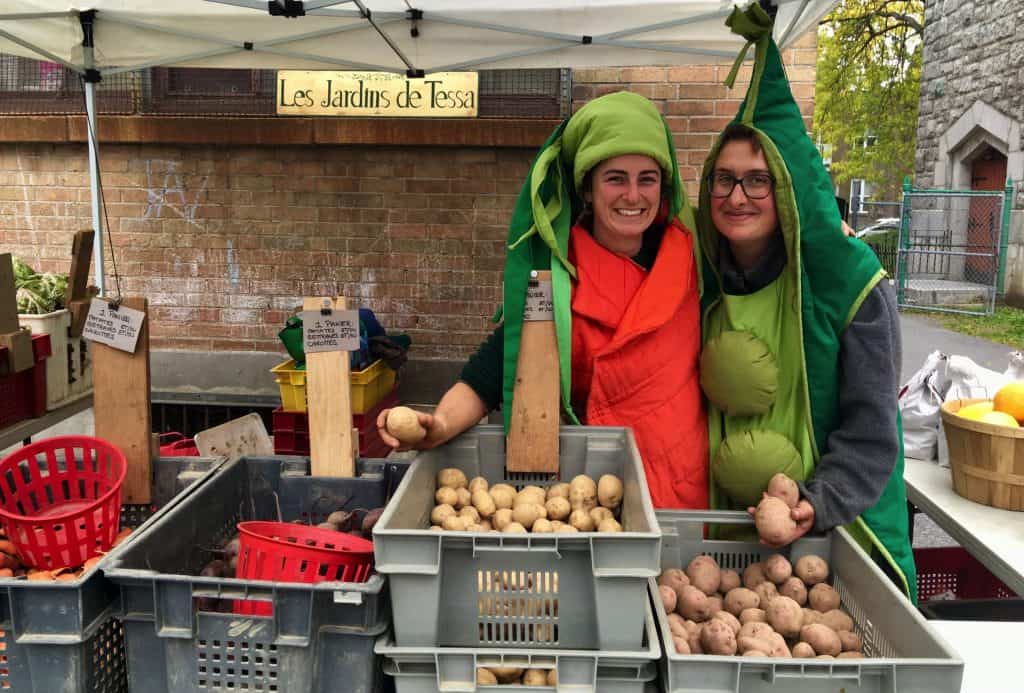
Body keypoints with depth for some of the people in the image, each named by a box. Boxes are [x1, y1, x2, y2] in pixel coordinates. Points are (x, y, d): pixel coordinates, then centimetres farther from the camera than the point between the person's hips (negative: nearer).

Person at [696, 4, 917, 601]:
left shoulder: (853, 286, -15)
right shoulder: (707, 280, -2)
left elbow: (870, 433, -15)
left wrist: (816, 505, -28)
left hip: (836, 532, -3)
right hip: (729, 530, 4)